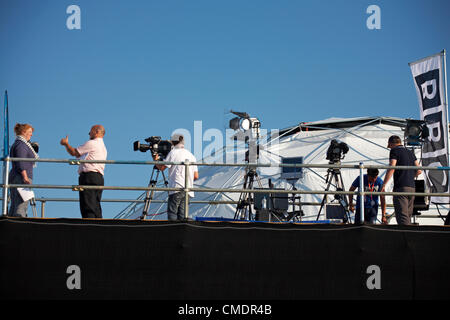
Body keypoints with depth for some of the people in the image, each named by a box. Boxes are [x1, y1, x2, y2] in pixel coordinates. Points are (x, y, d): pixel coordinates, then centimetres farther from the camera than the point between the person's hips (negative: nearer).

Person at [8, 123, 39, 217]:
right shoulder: (21, 144, -9)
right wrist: (25, 177, -23)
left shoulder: (17, 143, 21)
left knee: (14, 206, 8)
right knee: (21, 206, -15)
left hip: (15, 177, 10)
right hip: (21, 178, -10)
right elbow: (20, 163, -19)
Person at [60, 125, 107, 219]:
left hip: (89, 176, -9)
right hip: (99, 178, 9)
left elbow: (74, 152, 1)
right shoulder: (102, 147, 26)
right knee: (96, 208, 6)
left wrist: (66, 143, 19)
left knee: (88, 208, -15)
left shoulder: (92, 143, -3)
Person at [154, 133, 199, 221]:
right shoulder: (191, 155, 18)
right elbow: (196, 176, 15)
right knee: (182, 215, 5)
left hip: (177, 188, -6)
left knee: (172, 213, -7)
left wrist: (155, 160, 16)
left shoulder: (173, 152, 1)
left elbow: (162, 167, -2)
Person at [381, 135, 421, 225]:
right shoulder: (411, 153, 19)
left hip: (401, 187, -7)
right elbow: (418, 171, 17)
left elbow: (391, 168, -14)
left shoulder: (394, 151, -2)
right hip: (412, 187, 7)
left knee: (402, 216, -13)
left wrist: (383, 185, -14)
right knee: (408, 216, 14)